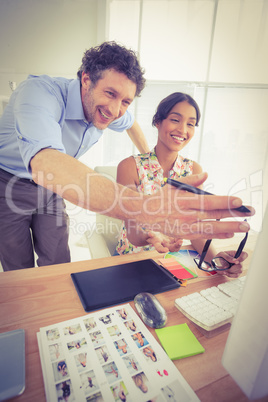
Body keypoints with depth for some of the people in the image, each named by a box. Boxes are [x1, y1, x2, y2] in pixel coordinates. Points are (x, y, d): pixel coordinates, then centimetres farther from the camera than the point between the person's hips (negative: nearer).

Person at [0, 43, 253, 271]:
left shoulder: (107, 110, -12)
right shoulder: (38, 92, -34)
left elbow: (130, 123, 14)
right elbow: (45, 163, -55)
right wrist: (146, 208, -66)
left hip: (49, 186, 5)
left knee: (58, 266, 6)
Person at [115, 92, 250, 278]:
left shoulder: (194, 170, -2)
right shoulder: (130, 166, -13)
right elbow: (132, 230, -18)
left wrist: (215, 256, -28)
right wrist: (149, 237, -40)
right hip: (131, 258, -3)